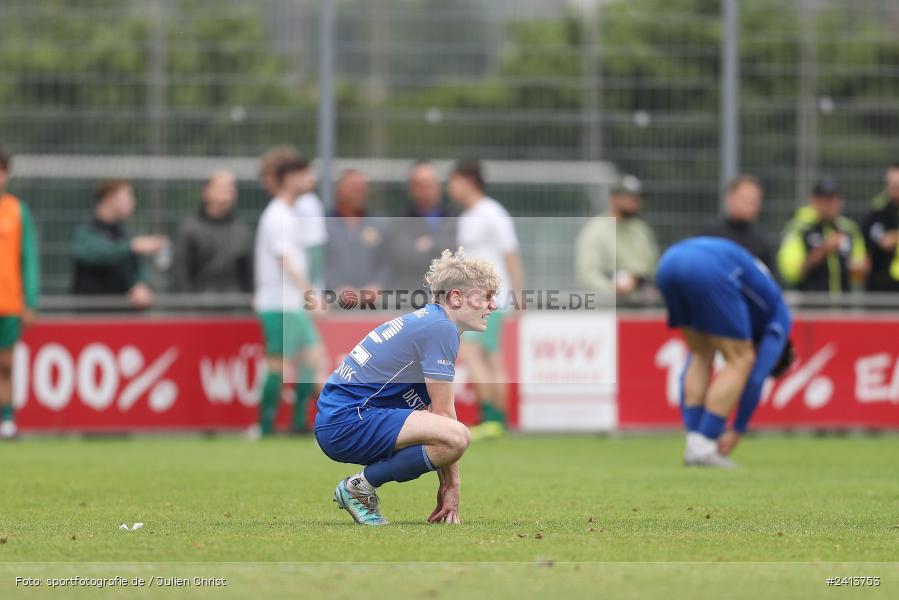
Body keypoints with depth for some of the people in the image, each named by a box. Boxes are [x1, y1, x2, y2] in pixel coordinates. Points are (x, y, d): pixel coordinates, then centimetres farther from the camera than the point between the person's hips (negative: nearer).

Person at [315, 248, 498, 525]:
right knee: (457, 436, -26)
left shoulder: (426, 320, 20)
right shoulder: (440, 328, -11)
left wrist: (446, 485, 21)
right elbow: (443, 413, -11)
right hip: (347, 422, -11)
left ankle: (361, 485, 14)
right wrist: (451, 485, -5)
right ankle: (360, 487, -12)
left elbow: (434, 412, 23)